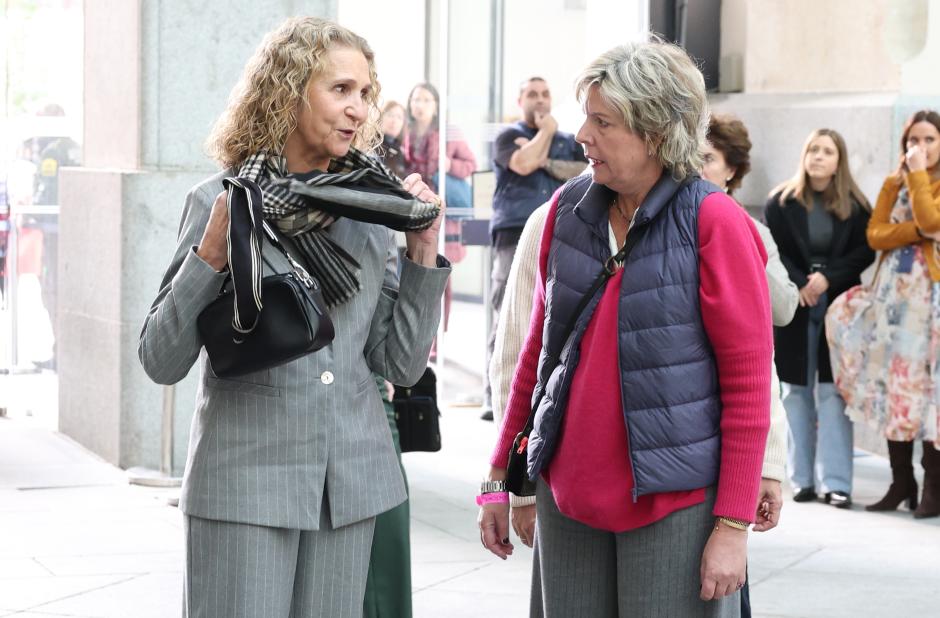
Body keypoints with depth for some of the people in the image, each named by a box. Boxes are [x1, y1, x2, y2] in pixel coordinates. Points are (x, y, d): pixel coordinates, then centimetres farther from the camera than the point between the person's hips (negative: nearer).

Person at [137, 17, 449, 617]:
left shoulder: (371, 206, 7)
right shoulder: (223, 202, -4)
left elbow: (399, 364, 8)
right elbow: (161, 361, -7)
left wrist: (423, 252, 0)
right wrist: (212, 254, -18)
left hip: (352, 482, 4)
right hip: (246, 481, -4)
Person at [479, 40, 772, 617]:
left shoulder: (715, 223, -10)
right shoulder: (568, 208, 5)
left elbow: (748, 384, -10)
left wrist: (733, 526, -13)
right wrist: (499, 477, 13)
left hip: (675, 503, -5)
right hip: (567, 496, 5)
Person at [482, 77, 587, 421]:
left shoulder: (569, 143, 21)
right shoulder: (508, 137, 11)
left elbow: (585, 173, 3)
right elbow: (522, 163, -10)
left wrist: (546, 161, -5)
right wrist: (546, 131, 4)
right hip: (514, 238, -3)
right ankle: (495, 398, -10)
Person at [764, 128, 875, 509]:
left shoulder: (855, 206, 5)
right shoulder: (781, 203, 3)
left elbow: (865, 252, 0)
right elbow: (769, 250, -2)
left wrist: (828, 277, -13)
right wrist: (799, 285, -14)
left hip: (837, 308, -1)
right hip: (793, 308, 1)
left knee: (833, 393, -5)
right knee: (797, 392, 3)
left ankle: (836, 482, -5)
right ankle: (802, 479, 8)